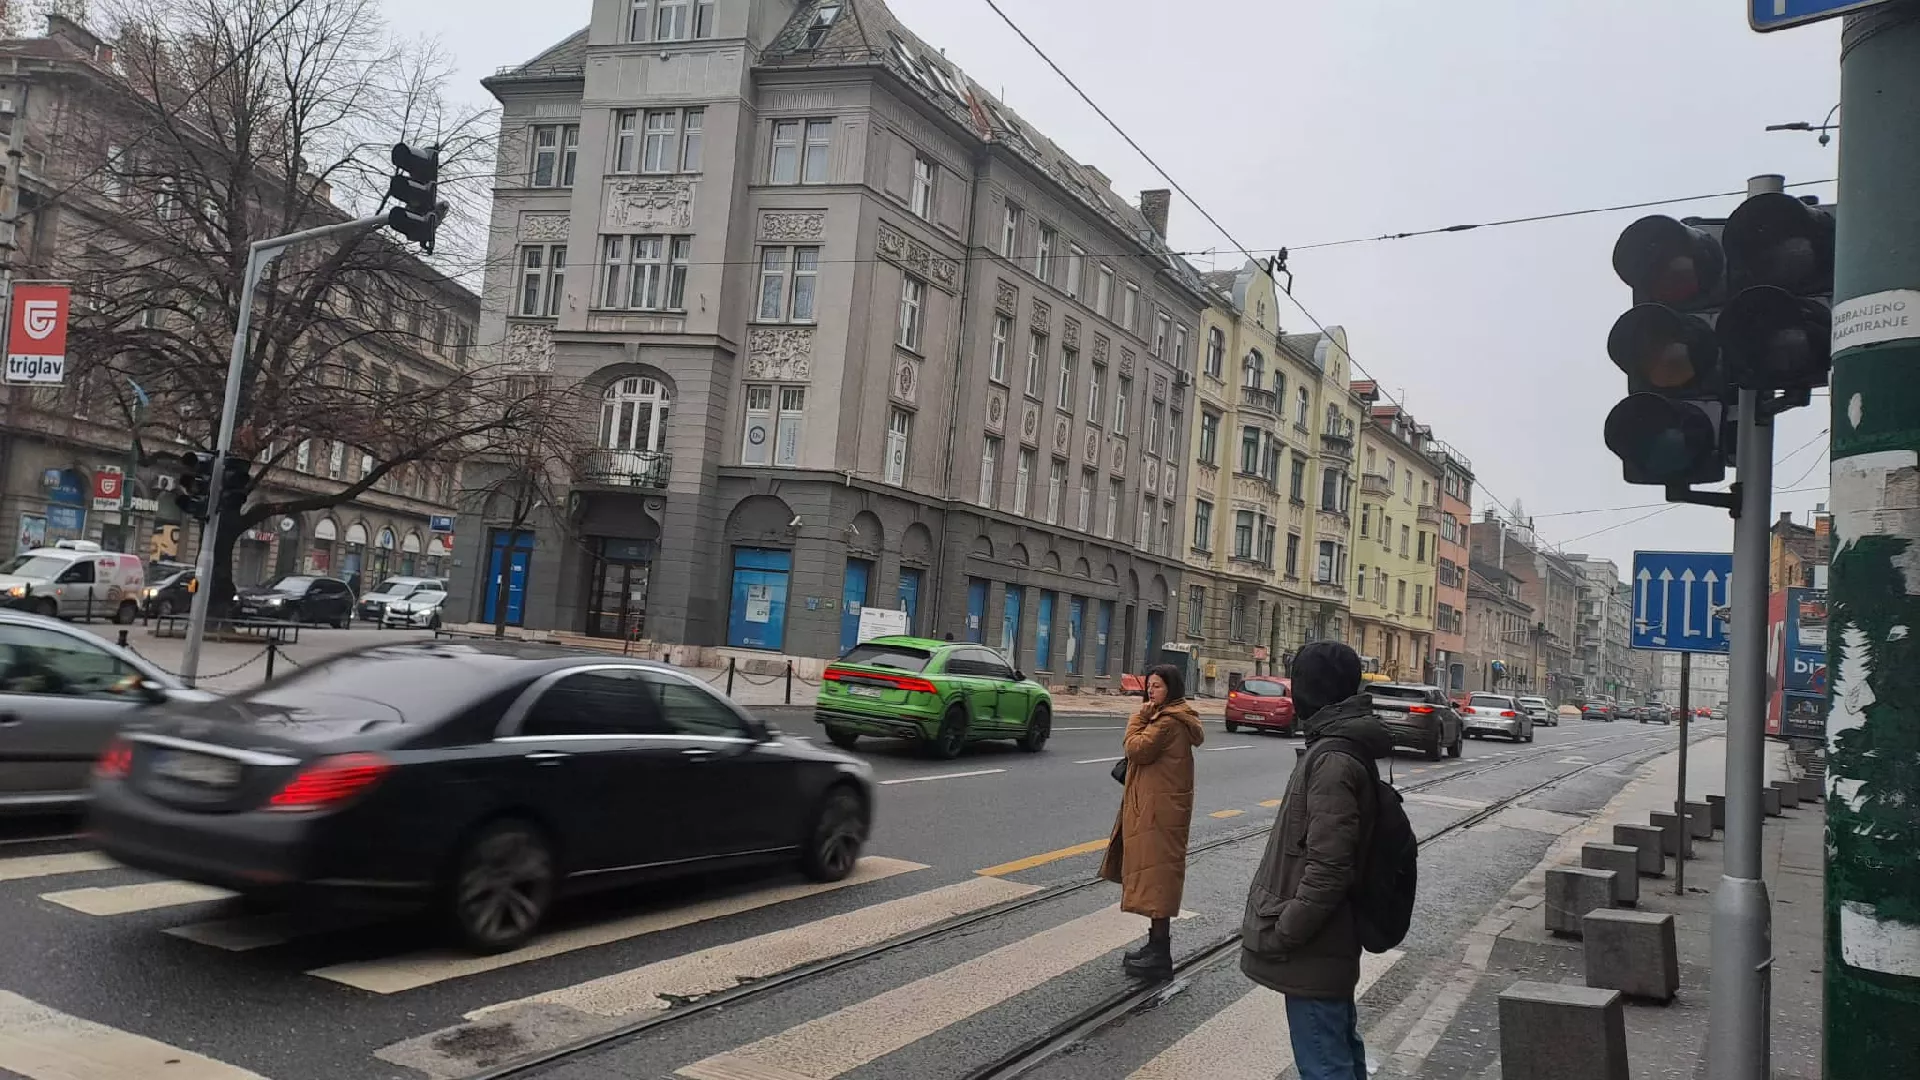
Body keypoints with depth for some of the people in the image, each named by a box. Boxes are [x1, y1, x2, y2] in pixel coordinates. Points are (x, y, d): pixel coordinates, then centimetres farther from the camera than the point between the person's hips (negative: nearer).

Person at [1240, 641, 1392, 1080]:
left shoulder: (1332, 760, -22)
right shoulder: (1345, 748, 9)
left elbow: (1328, 868, -26)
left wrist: (1281, 934, -20)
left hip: (1313, 948, -10)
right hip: (1330, 942, 10)